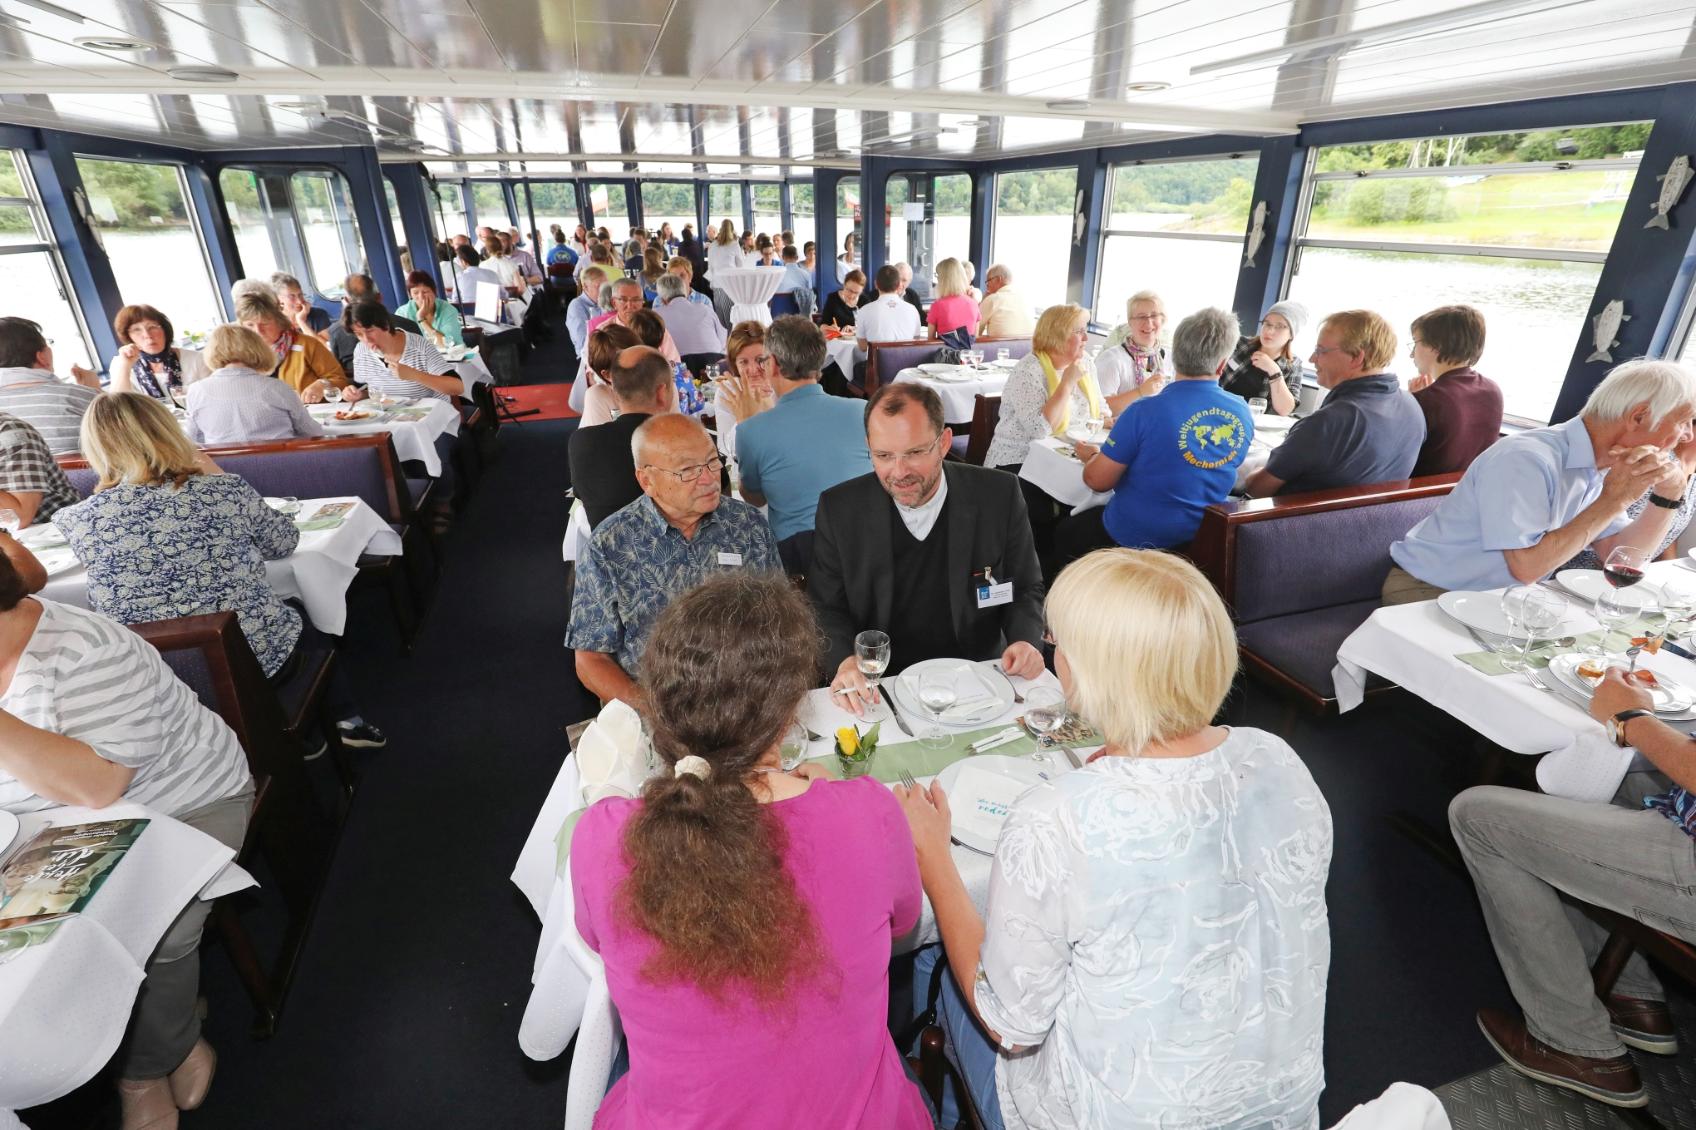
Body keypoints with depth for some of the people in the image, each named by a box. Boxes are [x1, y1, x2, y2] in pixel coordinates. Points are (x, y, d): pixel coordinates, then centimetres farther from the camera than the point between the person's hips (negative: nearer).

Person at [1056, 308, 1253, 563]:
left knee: (1063, 533, 24)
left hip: (1136, 539, -5)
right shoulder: (1243, 413, -7)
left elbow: (1097, 480, -17)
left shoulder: (1145, 411, -25)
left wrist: (1091, 456, 6)